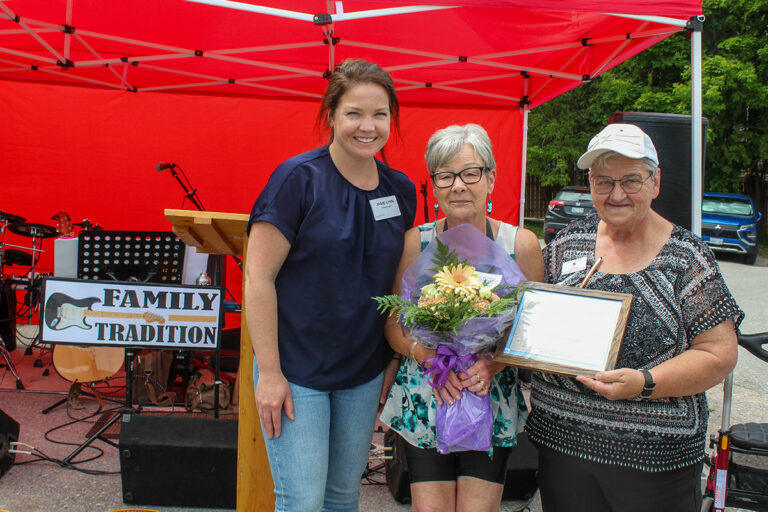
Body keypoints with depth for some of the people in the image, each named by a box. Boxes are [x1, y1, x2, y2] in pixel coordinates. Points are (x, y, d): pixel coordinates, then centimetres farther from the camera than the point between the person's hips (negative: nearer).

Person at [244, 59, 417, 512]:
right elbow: (258, 276, -14)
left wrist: (394, 364, 10)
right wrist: (269, 372, -15)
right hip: (296, 367, -5)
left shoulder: (401, 190, 3)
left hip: (364, 369, 5)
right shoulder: (299, 178, -13)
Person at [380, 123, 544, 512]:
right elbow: (394, 324, 2)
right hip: (424, 404, 0)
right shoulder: (415, 243, -3)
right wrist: (428, 356, -17)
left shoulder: (521, 244, -4)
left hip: (494, 404, 0)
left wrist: (494, 363, -17)